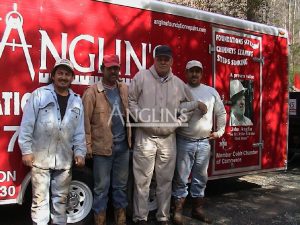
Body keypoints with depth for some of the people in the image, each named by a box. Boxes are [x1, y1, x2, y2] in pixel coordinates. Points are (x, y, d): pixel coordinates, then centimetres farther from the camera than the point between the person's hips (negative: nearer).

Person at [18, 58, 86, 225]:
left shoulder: (77, 101, 9)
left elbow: (79, 131, 10)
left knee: (61, 198, 14)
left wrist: (79, 152, 3)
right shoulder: (39, 94, -3)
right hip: (40, 157, -3)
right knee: (40, 198, 4)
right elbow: (27, 124, -5)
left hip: (64, 159, 4)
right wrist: (26, 150, -9)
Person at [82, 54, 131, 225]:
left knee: (121, 184, 15)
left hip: (123, 145, 4)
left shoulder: (125, 89, 8)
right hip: (102, 146, -4)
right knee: (102, 186, 7)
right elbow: (85, 120, -7)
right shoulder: (92, 92, -6)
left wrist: (131, 138, 3)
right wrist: (87, 145, -9)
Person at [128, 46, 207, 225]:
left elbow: (189, 104, 20)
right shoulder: (142, 77, -2)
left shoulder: (178, 83, 8)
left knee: (165, 180, 11)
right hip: (145, 136, -3)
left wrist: (178, 122, 8)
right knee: (142, 180, 1)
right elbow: (130, 100, 1)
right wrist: (140, 117, -10)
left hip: (168, 138, 3)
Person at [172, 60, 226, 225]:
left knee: (200, 178, 13)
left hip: (204, 143, 4)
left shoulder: (211, 92, 8)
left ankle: (197, 210, 26)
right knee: (181, 178, 3)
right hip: (184, 142, -3)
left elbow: (221, 113, 17)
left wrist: (219, 131, 14)